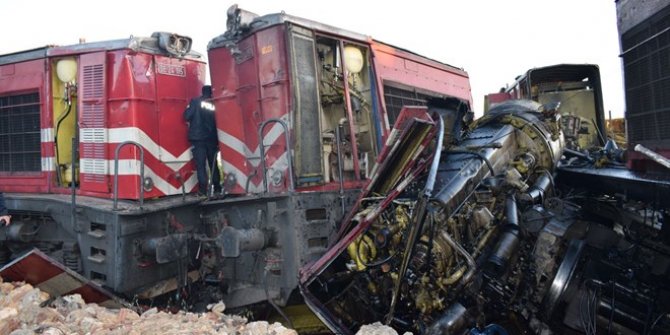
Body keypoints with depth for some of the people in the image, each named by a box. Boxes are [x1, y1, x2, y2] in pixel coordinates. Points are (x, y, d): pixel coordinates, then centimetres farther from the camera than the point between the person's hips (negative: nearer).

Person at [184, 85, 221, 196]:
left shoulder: (195, 102, -1)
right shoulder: (215, 104, 6)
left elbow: (187, 116, -10)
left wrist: (191, 123, 13)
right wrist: (218, 140, 12)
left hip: (198, 137, -2)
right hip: (212, 138, 2)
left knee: (200, 164, -2)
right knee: (213, 164, 12)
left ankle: (203, 190, -8)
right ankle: (217, 188, 12)